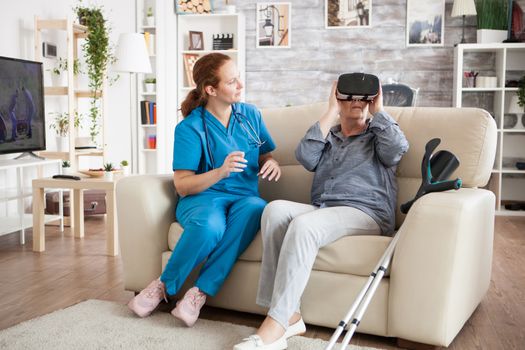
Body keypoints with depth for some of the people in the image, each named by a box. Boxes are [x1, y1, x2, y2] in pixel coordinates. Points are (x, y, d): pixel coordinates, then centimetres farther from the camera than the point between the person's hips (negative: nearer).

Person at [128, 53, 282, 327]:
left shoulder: (251, 115, 10)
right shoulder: (190, 128, -4)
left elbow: (266, 157, 21)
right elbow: (182, 186, -8)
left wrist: (272, 164, -4)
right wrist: (220, 172, -24)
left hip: (244, 197, 3)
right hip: (202, 197, -3)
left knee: (255, 207, -36)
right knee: (209, 225, -40)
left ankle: (200, 292, -28)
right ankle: (163, 286, -12)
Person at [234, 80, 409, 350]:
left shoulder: (378, 136, 19)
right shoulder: (327, 136, 27)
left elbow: (397, 147, -7)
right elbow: (305, 157, 3)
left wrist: (378, 110, 6)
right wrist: (332, 112, 5)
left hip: (366, 213, -4)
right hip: (321, 210, 4)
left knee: (303, 224, -34)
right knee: (276, 209, -28)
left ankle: (274, 327, -35)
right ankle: (289, 315, -31)